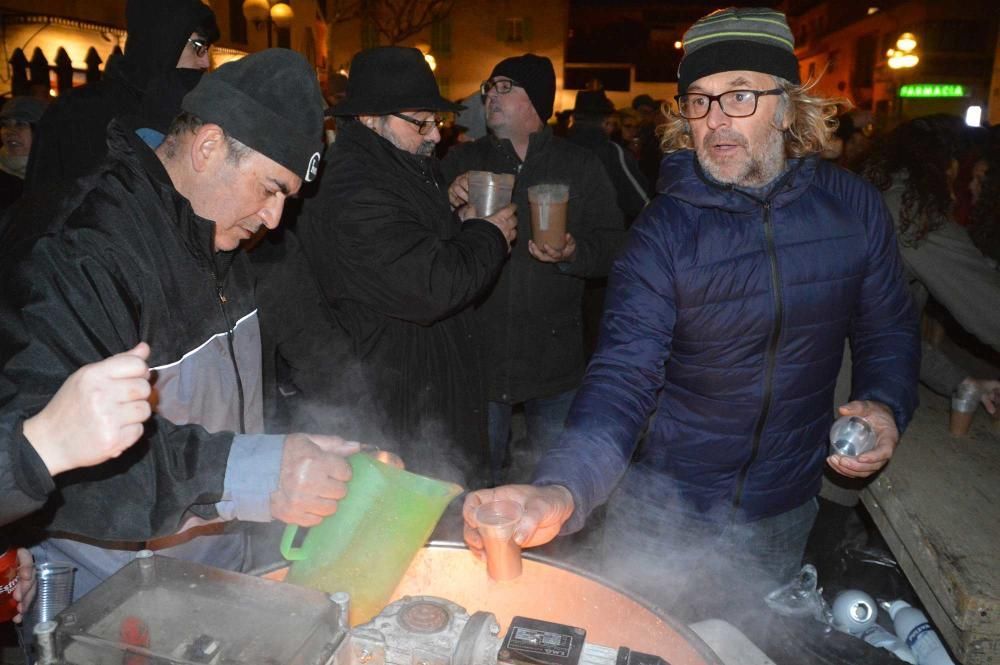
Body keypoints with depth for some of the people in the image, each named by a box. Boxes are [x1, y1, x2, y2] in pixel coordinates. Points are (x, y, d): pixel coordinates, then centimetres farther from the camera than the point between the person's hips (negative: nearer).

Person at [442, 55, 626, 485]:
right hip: (480, 353, 1)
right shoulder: (462, 162, 6)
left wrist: (573, 255, -22)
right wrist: (448, 205, -17)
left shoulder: (580, 166, 3)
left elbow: (613, 244, -3)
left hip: (554, 357, 0)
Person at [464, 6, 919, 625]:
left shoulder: (853, 205, -8)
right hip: (663, 509, -2)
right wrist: (561, 492, -43)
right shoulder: (664, 228, -17)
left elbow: (889, 330, 7)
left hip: (782, 512, 3)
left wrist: (886, 406, -13)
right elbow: (625, 375, -27)